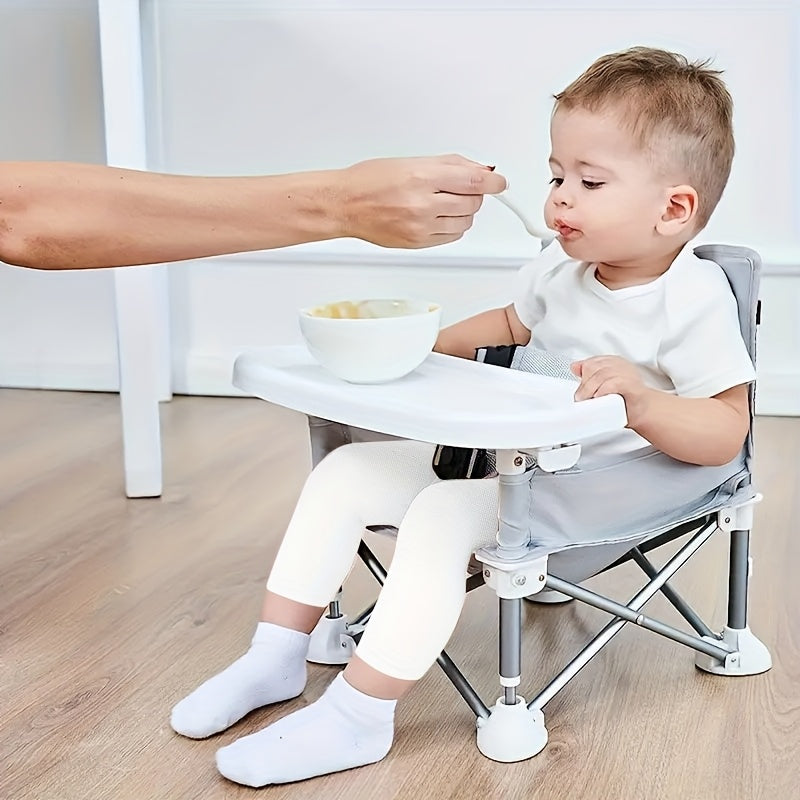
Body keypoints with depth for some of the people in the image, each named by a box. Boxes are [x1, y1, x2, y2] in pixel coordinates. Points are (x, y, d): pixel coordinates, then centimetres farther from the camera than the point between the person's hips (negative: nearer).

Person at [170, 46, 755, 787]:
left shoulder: (695, 300, -16)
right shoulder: (557, 271, 5)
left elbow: (726, 434, -17)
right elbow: (513, 322, 27)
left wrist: (643, 404, -35)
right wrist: (430, 339, 11)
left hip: (594, 487, -8)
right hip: (506, 457, 8)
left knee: (444, 513, -32)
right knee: (346, 470, 0)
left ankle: (355, 717, -23)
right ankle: (277, 657, 6)